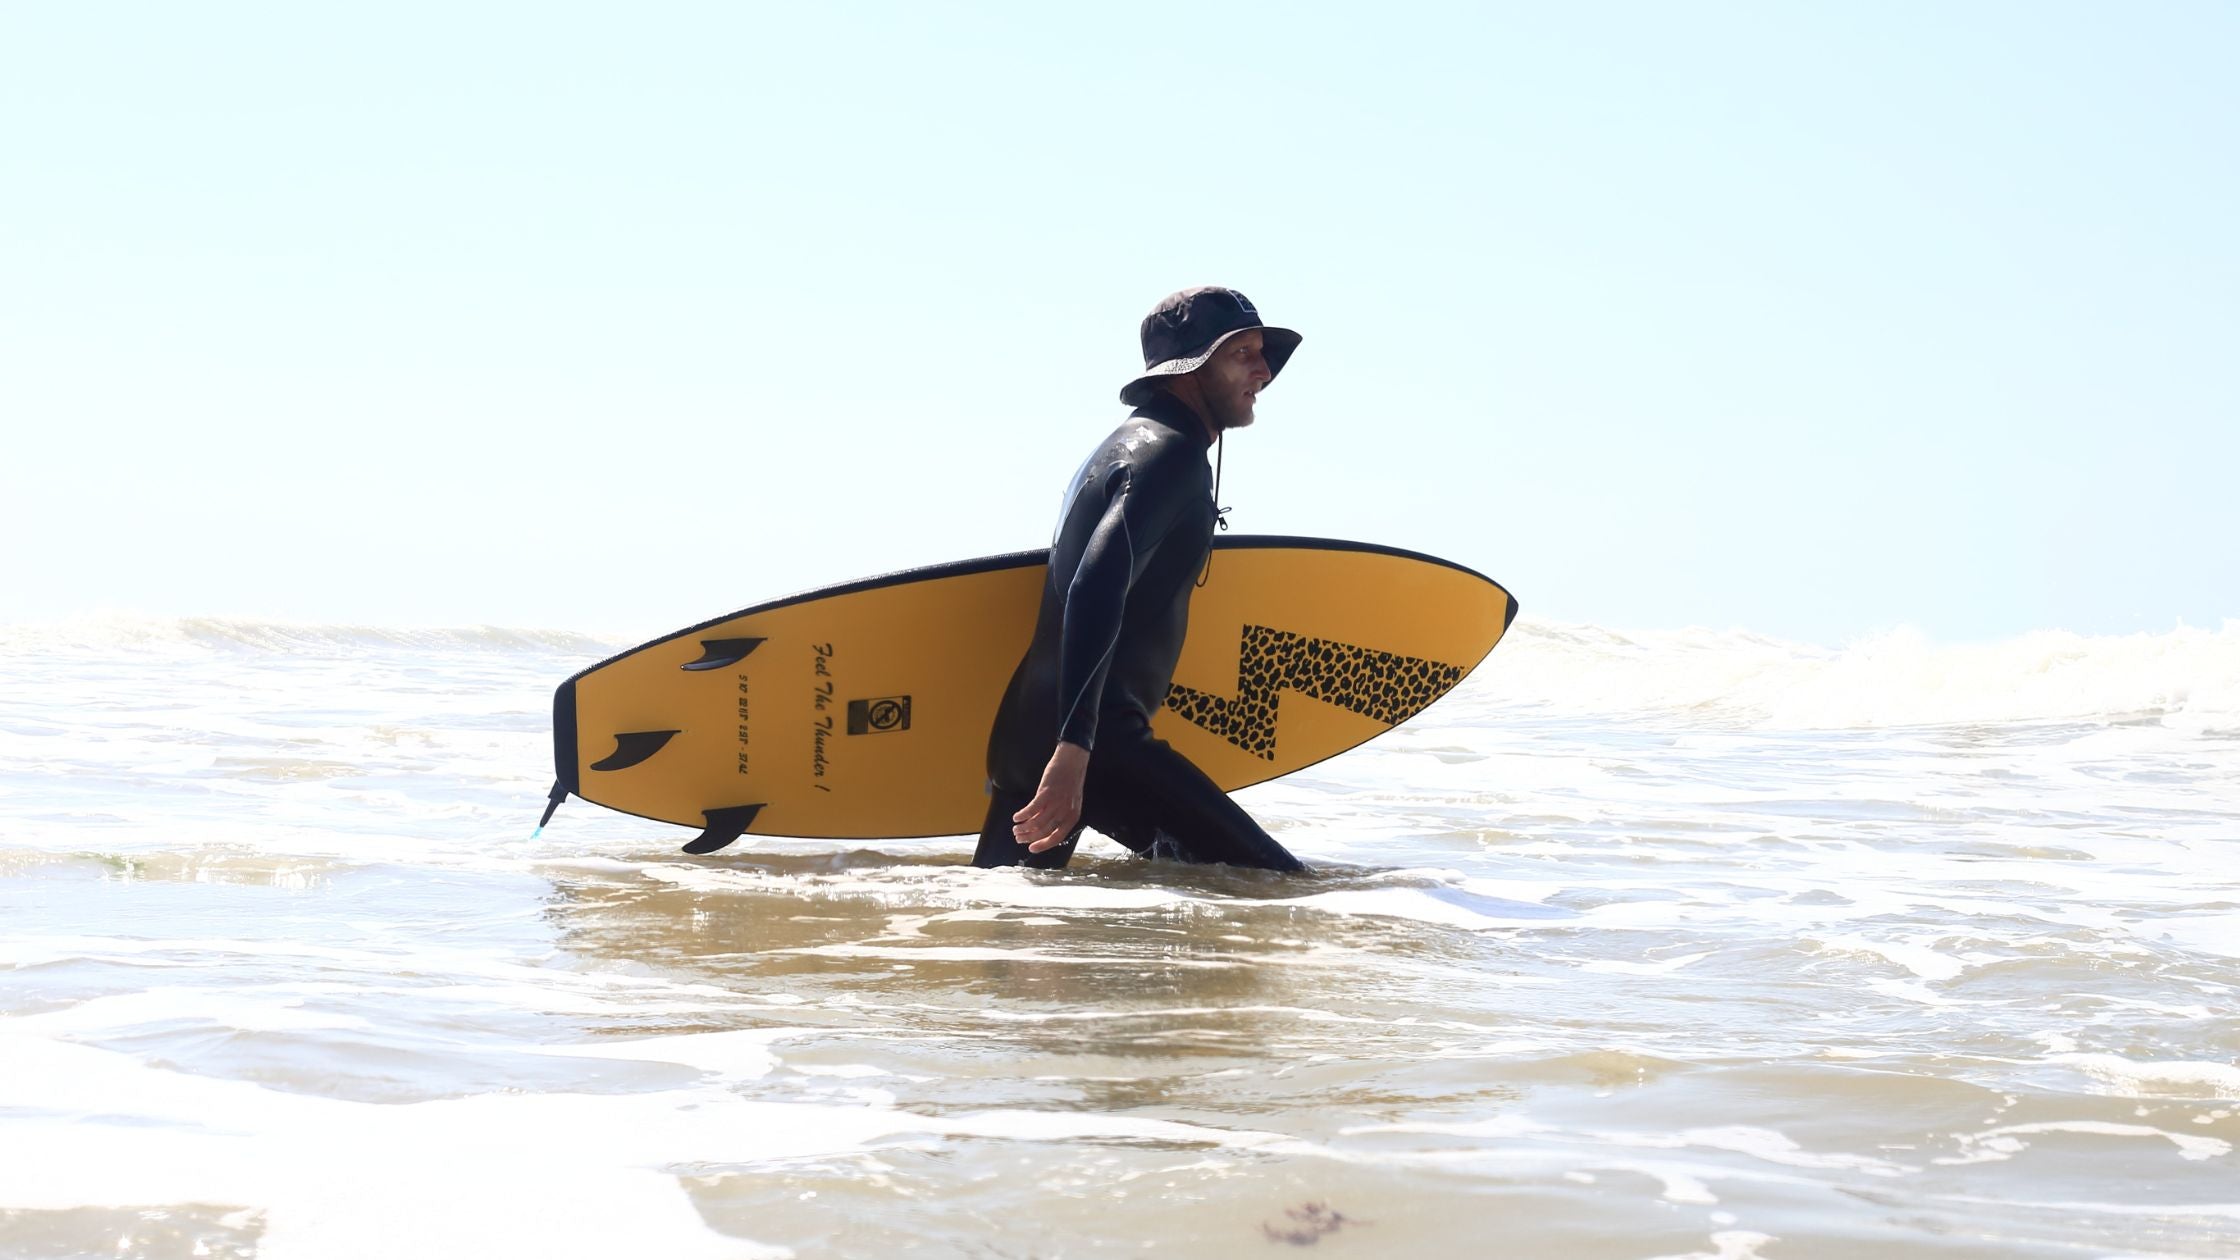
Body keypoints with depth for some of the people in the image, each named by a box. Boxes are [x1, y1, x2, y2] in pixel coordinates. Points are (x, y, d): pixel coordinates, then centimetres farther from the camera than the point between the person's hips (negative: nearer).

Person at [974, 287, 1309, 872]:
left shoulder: (1127, 442, 23)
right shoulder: (1170, 452, -10)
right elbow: (1099, 585, -26)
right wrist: (1074, 748, -35)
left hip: (1026, 731, 11)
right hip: (1089, 737, -11)